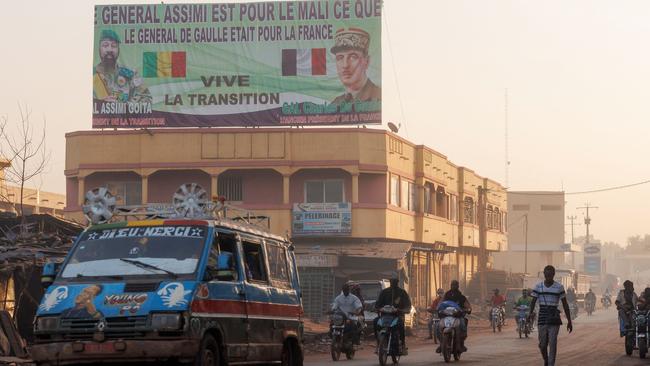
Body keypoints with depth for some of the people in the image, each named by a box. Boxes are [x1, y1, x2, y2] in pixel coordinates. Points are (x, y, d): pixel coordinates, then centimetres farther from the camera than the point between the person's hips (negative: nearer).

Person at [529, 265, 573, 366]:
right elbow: (533, 301, -2)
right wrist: (530, 313, -22)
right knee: (542, 344, 4)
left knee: (552, 344, -9)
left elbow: (565, 305, 4)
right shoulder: (538, 286, 5)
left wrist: (569, 321, 2)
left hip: (554, 319, -2)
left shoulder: (559, 287, 1)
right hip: (542, 319, 2)